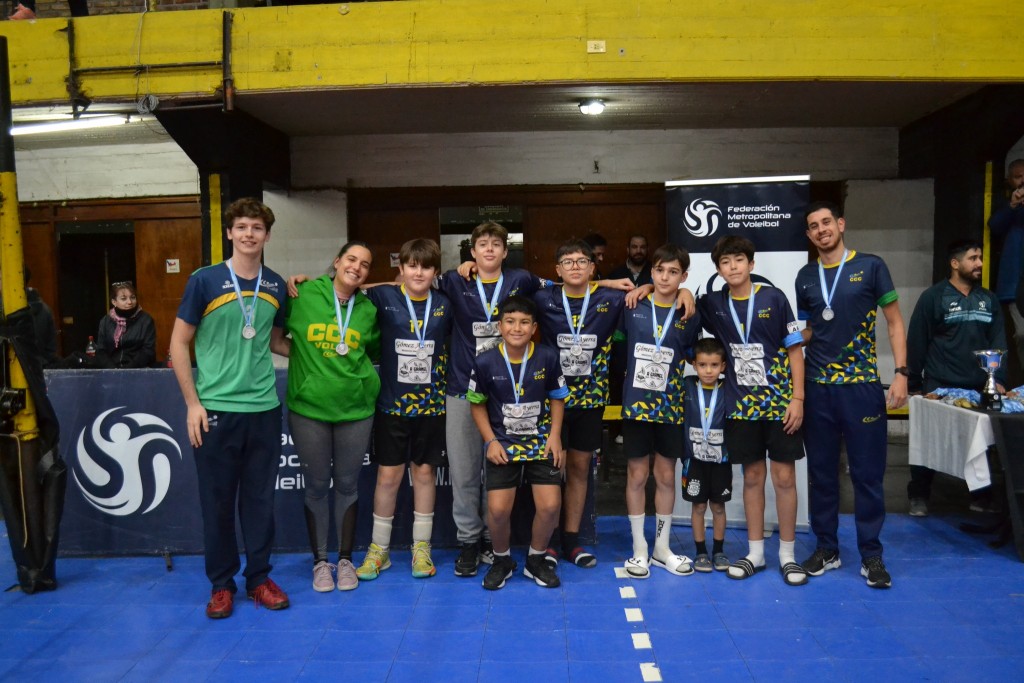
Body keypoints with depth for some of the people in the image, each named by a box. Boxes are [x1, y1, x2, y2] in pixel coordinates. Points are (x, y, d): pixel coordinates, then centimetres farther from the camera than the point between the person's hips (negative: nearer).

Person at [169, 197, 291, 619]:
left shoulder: (276, 286, 6)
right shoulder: (204, 281, -4)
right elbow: (179, 343, -1)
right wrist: (193, 403, -6)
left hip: (263, 408, 3)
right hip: (215, 409, -3)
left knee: (260, 499, 11)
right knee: (217, 501, 8)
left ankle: (259, 578, 25)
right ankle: (221, 583, 24)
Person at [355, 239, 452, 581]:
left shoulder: (444, 305, 2)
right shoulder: (383, 297, -4)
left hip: (431, 405, 2)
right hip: (392, 404, -1)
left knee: (425, 473, 9)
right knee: (388, 476, 5)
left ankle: (421, 548, 23)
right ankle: (378, 549, 21)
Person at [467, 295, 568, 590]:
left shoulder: (548, 357, -9)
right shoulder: (485, 362, -10)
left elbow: (557, 397, 6)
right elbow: (477, 403, 3)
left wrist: (555, 435, -4)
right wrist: (491, 441, -6)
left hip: (541, 442, 1)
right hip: (503, 444, -1)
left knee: (550, 506, -8)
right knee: (498, 509, -10)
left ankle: (536, 560, 21)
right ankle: (502, 560, 21)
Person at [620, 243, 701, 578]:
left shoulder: (689, 317, 0)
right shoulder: (633, 307, -3)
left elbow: (691, 357, 12)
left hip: (670, 405, 1)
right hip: (636, 402, -1)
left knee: (666, 475, 10)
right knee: (637, 474, 5)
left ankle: (662, 548, 26)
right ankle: (639, 549, 19)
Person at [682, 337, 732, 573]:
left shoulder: (727, 391, -5)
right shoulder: (687, 387, -5)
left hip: (720, 459, 0)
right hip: (695, 458, 0)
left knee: (718, 506, 11)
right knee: (698, 505, 7)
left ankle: (718, 551, 24)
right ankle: (701, 552, 18)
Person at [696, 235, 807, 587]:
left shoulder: (773, 298, -5)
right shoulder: (713, 304, 2)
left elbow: (794, 349, -2)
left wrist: (797, 398, -8)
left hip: (780, 402, -2)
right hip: (741, 405, 2)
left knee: (784, 477, 3)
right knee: (752, 477, 10)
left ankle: (788, 554, 17)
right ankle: (755, 552, 21)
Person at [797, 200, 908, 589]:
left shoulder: (870, 267, 0)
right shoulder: (805, 277, 9)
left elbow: (894, 322, 1)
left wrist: (901, 373, -7)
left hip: (862, 386, -3)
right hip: (817, 388, 3)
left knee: (868, 473, 3)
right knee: (821, 472, 10)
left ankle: (871, 556, 16)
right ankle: (826, 549, 22)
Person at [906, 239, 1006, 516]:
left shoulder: (988, 299, 10)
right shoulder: (933, 297, -4)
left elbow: (998, 342, 7)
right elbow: (916, 343, -5)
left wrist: (999, 379, -4)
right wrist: (913, 383, -6)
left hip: (979, 389, 4)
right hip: (939, 388, -4)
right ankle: (918, 497, 17)